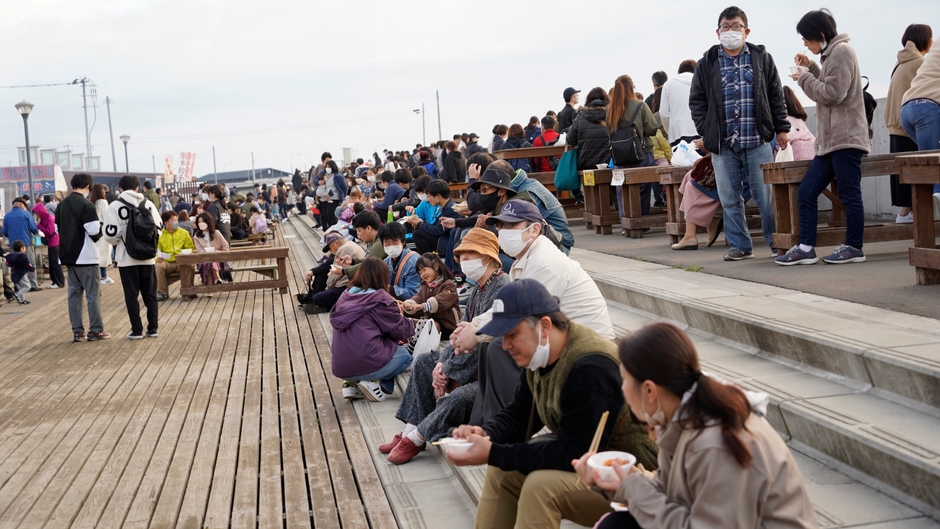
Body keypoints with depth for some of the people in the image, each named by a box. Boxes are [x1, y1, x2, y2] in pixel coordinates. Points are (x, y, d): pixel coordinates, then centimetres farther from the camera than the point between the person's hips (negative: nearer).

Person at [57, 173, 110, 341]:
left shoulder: (62, 205, 11)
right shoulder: (86, 205, -13)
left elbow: (58, 228, 18)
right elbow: (94, 230, -20)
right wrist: (101, 224, -1)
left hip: (68, 255, 7)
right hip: (86, 255, -7)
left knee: (74, 293, 9)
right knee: (93, 293, 0)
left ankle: (77, 331, 10)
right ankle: (95, 330, 2)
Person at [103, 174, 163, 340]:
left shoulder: (115, 206, -7)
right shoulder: (148, 204, 3)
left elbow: (111, 233, -10)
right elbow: (159, 228, 5)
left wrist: (117, 243, 11)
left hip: (126, 257, -3)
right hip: (147, 256, 3)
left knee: (131, 295, 5)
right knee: (150, 293, 11)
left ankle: (136, 330, 6)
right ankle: (152, 328, 12)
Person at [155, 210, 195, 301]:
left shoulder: (183, 233, 13)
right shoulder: (160, 235, 8)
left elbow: (191, 248, 15)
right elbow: (156, 251, 7)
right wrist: (158, 258, -15)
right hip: (166, 262, 0)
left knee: (190, 265, -32)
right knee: (159, 266, -32)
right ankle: (162, 292, -20)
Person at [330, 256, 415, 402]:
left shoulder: (346, 296, 10)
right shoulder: (380, 299, -6)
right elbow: (401, 331, 3)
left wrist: (394, 310, 23)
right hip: (367, 365, -6)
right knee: (405, 355, 20)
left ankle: (352, 384, 11)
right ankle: (373, 382, -1)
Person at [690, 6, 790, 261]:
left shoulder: (762, 59, 8)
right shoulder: (707, 64, 7)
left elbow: (776, 97, 9)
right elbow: (696, 100, 9)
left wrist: (781, 128, 4)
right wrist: (706, 131, 0)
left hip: (758, 142, -1)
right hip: (722, 144, 1)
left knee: (766, 195, 0)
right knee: (730, 199, 5)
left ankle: (777, 242, 10)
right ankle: (740, 245, 15)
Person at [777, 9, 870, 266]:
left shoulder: (841, 51, -10)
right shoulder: (832, 53, 19)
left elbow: (833, 93, -17)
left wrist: (804, 78, -6)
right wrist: (811, 69, 12)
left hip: (845, 138, -10)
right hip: (830, 139, 10)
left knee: (849, 193, -3)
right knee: (806, 192, 5)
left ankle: (854, 248, 4)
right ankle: (806, 248, 6)